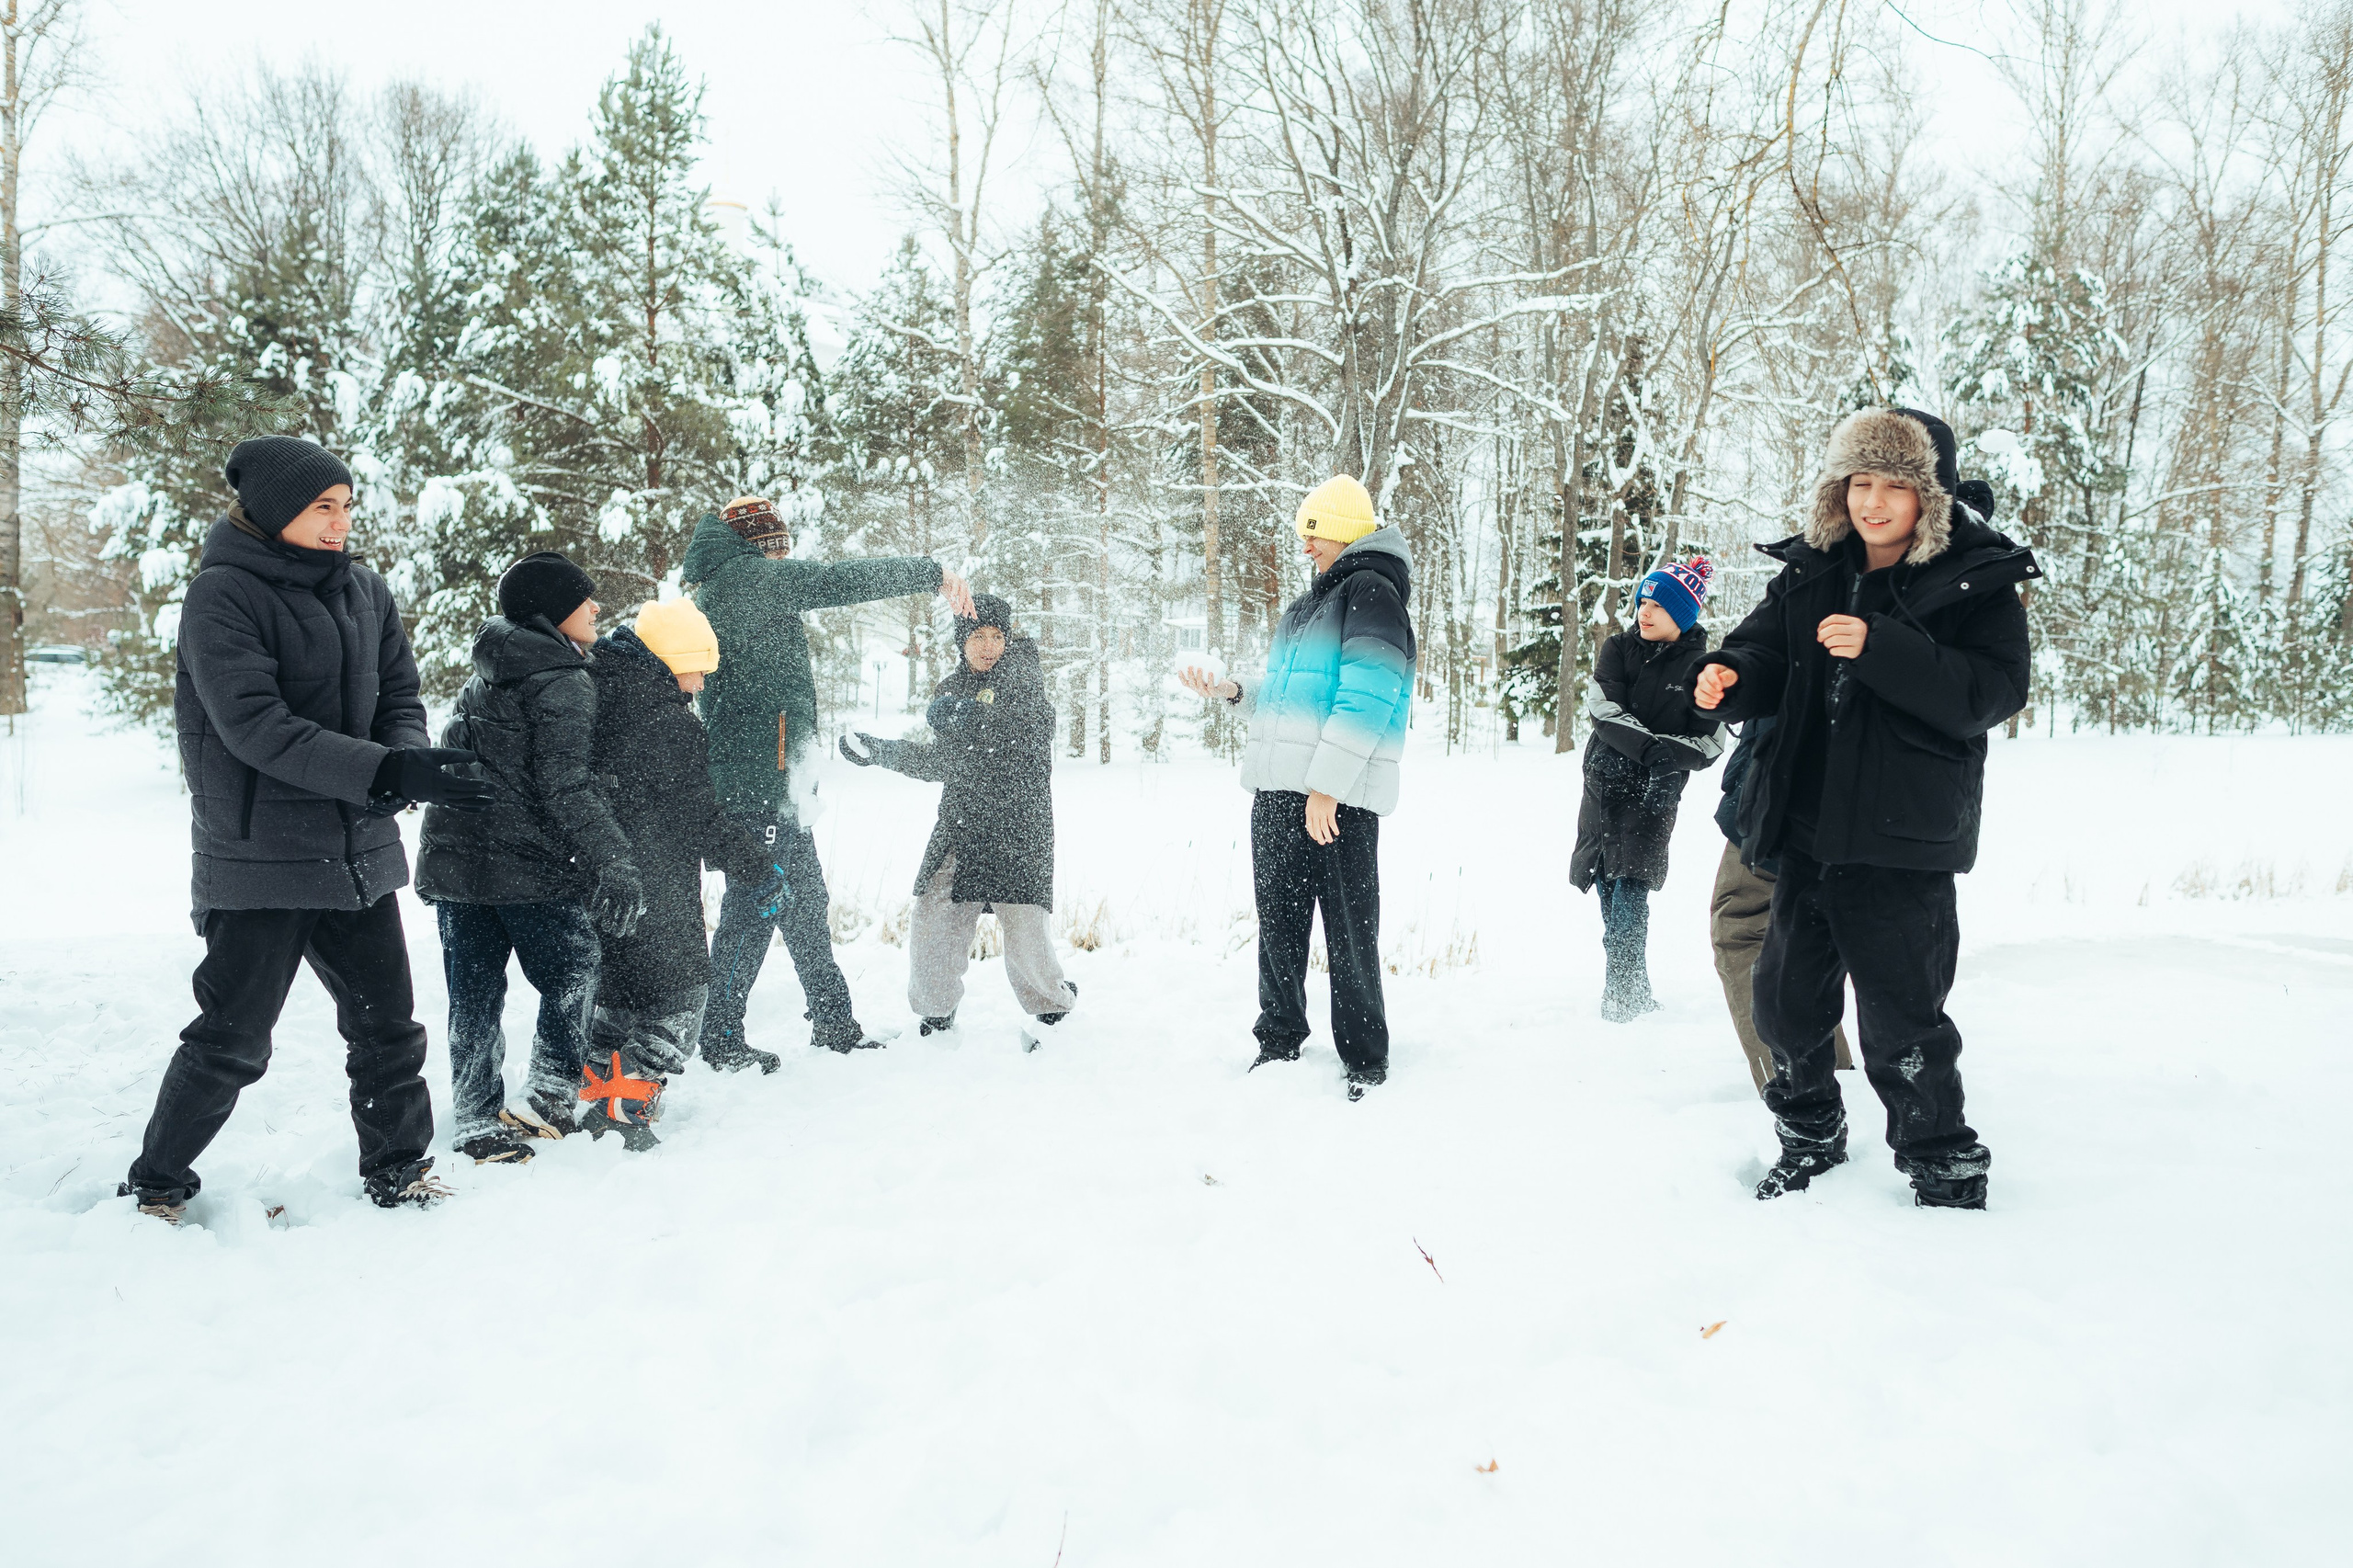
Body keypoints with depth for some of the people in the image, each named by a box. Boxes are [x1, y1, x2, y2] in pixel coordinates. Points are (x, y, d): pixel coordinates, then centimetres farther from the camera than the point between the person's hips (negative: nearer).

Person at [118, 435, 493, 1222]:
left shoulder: (366, 590, 7)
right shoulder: (222, 594, -11)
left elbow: (400, 698, 9)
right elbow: (255, 725, -21)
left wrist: (406, 758, -15)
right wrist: (386, 772, -29)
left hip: (359, 852, 6)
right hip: (260, 858, -6)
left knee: (389, 1029, 12)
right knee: (230, 1042, 3)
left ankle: (398, 1171, 28)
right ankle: (155, 1186, 22)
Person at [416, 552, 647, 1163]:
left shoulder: (482, 678, 15)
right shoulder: (565, 685, -12)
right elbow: (567, 788, -20)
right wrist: (614, 867, -22)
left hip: (453, 857, 8)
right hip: (530, 866, -7)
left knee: (474, 995, 11)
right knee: (573, 977, 10)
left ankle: (478, 1122, 14)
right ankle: (549, 1097, 6)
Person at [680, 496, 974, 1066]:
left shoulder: (708, 592, 21)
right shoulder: (755, 575, -8)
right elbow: (849, 579, -12)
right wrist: (934, 573, -3)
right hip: (763, 774, -10)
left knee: (803, 897, 14)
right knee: (757, 900, -6)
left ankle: (834, 1022, 21)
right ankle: (722, 1038, 1)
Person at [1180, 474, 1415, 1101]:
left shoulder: (1372, 593, -8)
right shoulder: (1316, 599, 22)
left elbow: (1365, 699, -19)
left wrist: (1326, 785, -24)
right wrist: (1233, 689, 16)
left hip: (1335, 797, -9)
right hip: (1278, 790, 9)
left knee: (1349, 933, -2)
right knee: (1278, 921, 15)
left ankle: (1365, 1061, 8)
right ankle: (1279, 1044, 28)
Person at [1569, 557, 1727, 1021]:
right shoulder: (1619, 648, 5)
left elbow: (1710, 744, -2)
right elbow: (1605, 712, -7)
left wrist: (1667, 755, -20)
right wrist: (1649, 746, -20)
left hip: (1656, 791, -3)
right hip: (1605, 779, 3)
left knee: (1630, 884, -17)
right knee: (1608, 884, 4)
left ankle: (1625, 993, -15)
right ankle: (1631, 990, 16)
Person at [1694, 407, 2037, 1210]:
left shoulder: (1977, 579, -7)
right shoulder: (1809, 570, 5)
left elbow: (1995, 691, -17)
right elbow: (1765, 652, 11)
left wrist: (1883, 650, -28)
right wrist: (1727, 678, -13)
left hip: (1903, 842, -5)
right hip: (1809, 828, 5)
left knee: (1902, 1019, -1)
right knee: (1787, 997, 15)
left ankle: (1945, 1168, 20)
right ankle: (1809, 1135, 36)